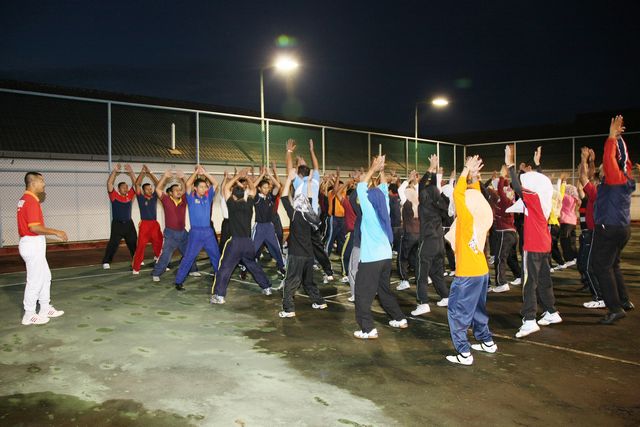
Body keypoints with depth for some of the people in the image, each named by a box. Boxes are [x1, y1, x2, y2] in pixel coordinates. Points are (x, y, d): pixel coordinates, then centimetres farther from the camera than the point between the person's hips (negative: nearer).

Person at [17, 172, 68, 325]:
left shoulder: (25, 199, 13)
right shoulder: (31, 201, -19)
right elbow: (34, 227, -25)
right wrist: (56, 232, -17)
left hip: (32, 243, 10)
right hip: (33, 244, -10)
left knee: (45, 276, 18)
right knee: (35, 280, 0)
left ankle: (45, 309, 27)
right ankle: (29, 315, 10)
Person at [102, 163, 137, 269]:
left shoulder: (130, 196, 6)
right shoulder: (114, 196, -4)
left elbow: (135, 184, 3)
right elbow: (109, 183, -14)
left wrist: (130, 172, -4)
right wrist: (115, 171, -16)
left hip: (128, 223, 4)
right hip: (117, 224, -4)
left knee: (133, 242, 12)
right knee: (113, 243, -4)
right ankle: (106, 262, 3)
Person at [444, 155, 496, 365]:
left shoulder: (466, 216, -16)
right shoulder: (481, 216, 4)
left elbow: (458, 193, -10)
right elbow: (476, 196, 17)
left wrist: (467, 171, -1)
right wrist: (473, 177, 13)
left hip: (467, 273, -8)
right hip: (481, 270, 8)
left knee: (457, 312, -1)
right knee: (477, 309, 23)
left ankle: (464, 353, 0)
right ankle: (487, 342, 33)